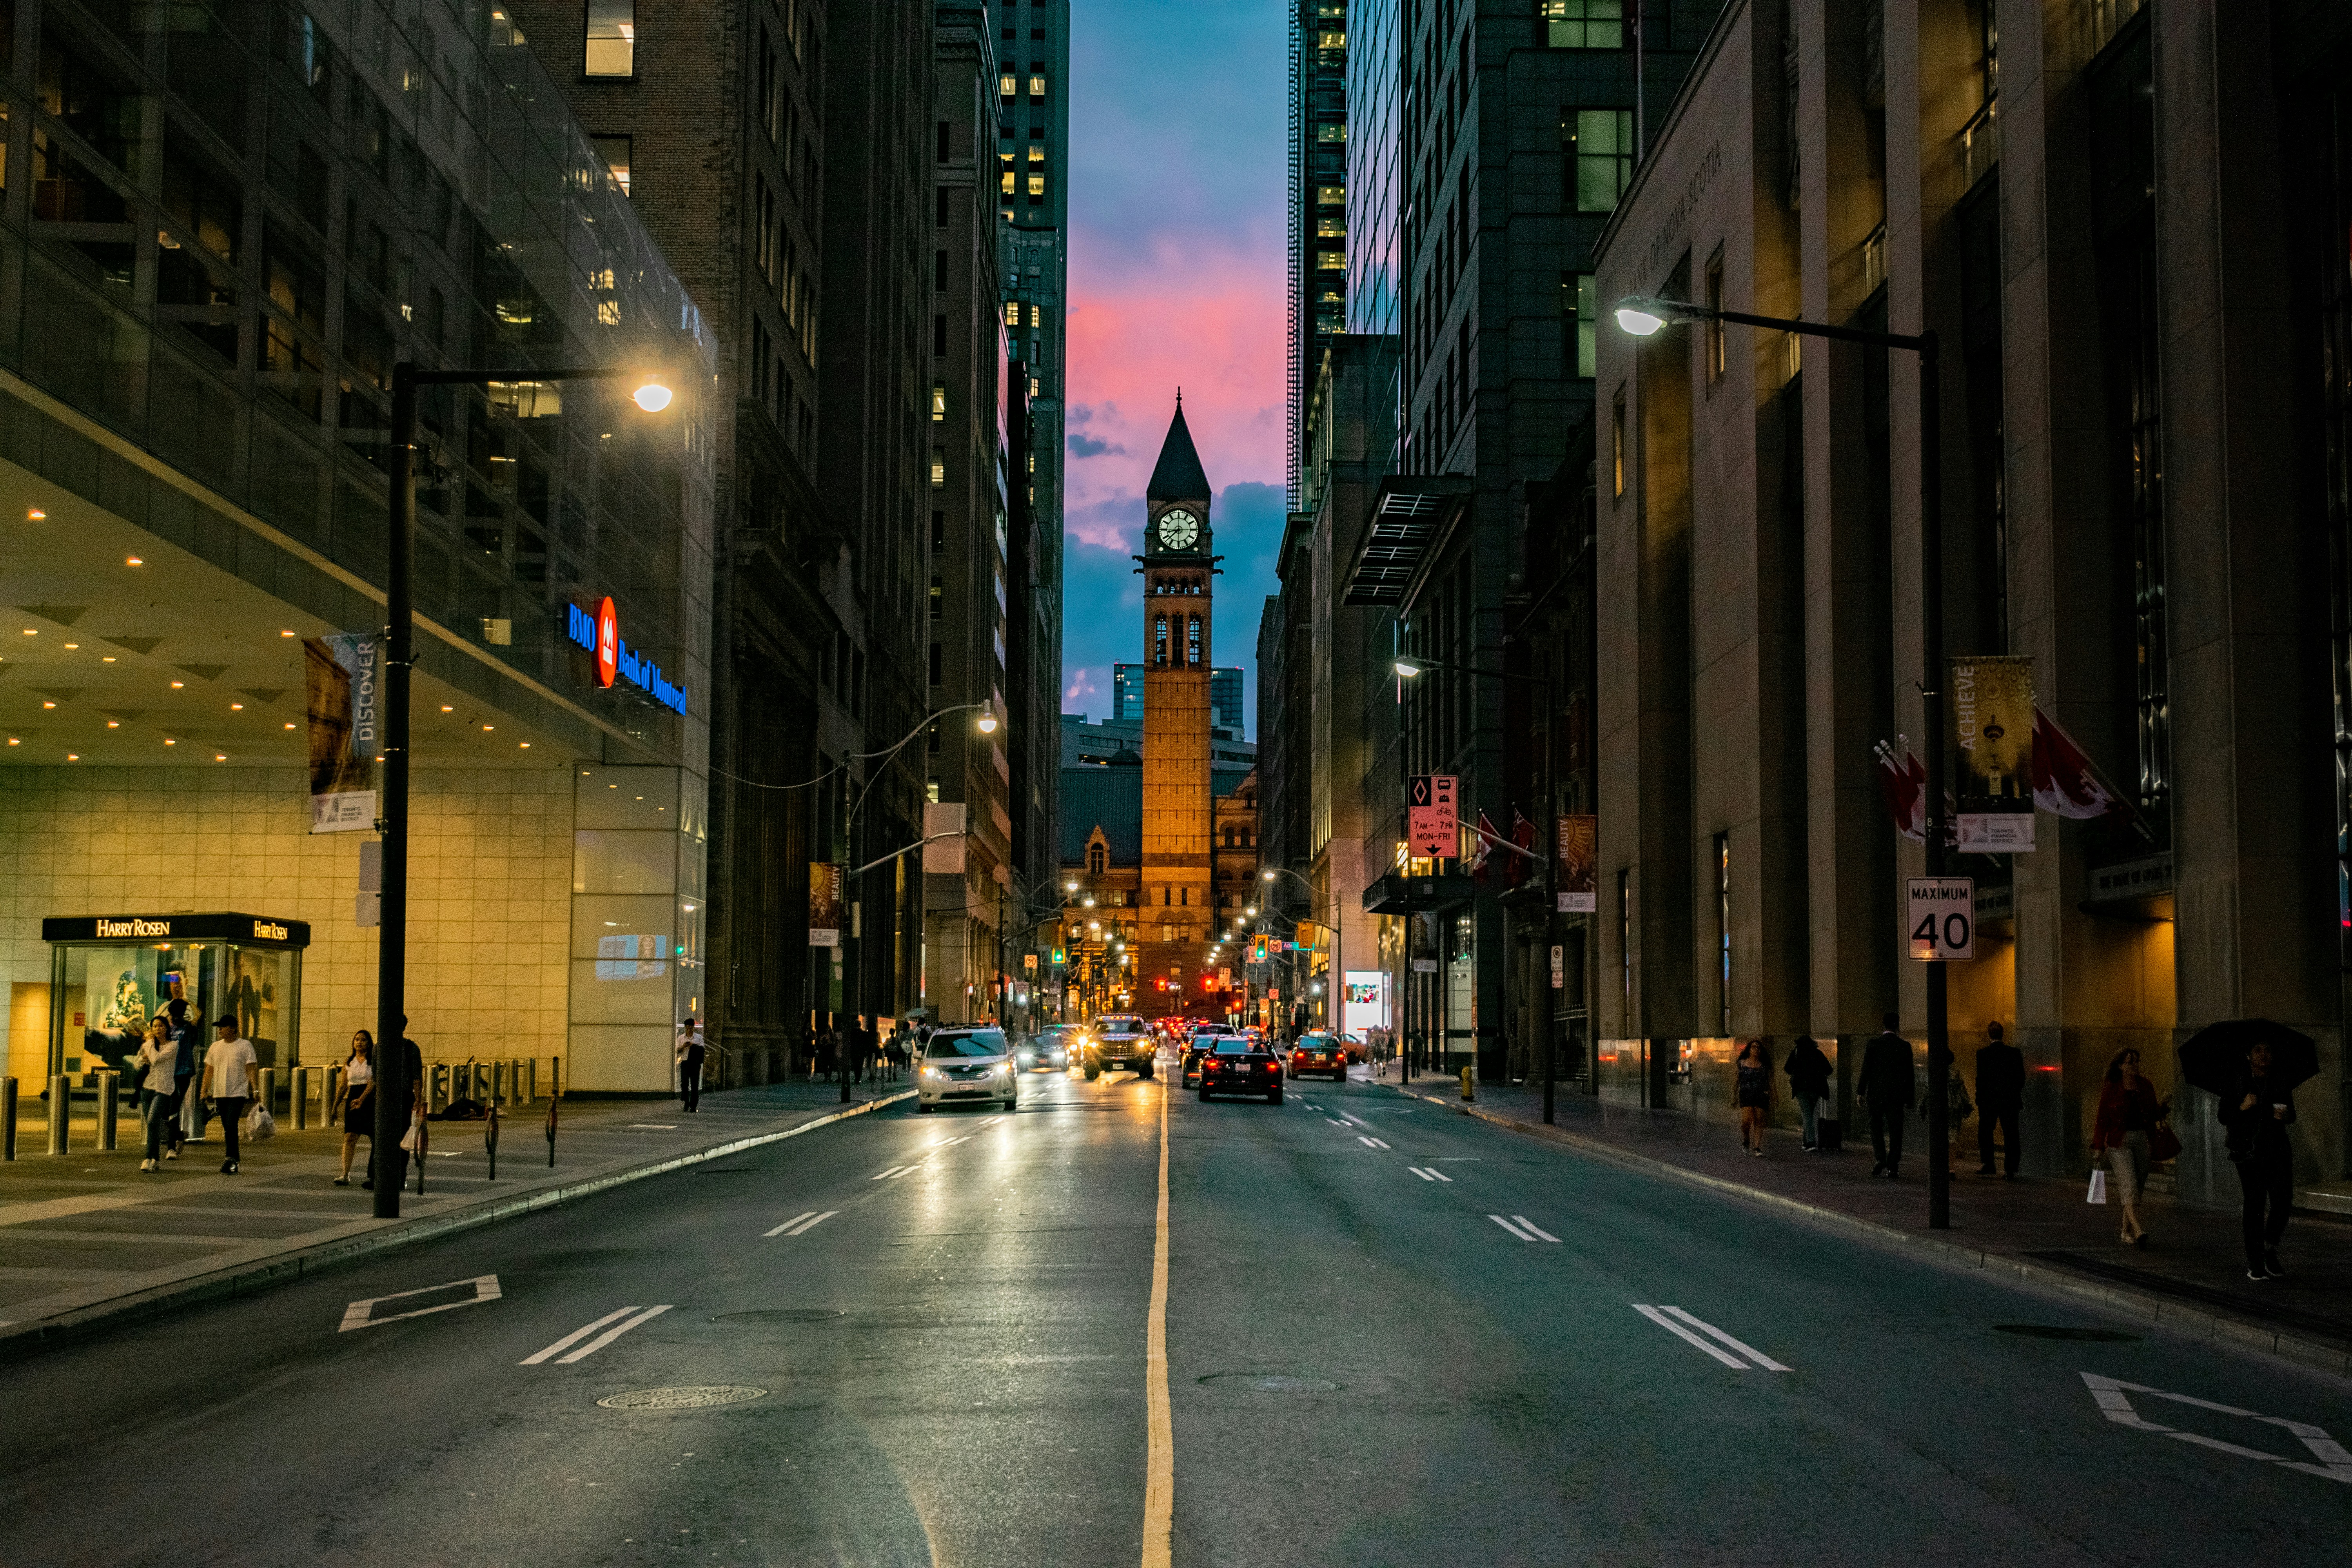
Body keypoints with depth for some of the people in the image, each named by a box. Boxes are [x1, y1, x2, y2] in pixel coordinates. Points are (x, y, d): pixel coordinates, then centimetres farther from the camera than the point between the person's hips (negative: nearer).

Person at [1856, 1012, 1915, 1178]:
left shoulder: (1873, 1043, -5)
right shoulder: (1905, 1046, 0)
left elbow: (1866, 1069, -7)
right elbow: (1910, 1075, 3)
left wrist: (1861, 1092, 0)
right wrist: (1910, 1100, 9)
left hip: (1876, 1093, -1)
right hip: (1897, 1096, 1)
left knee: (1876, 1127, 13)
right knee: (1895, 1132, 5)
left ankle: (1881, 1159, -3)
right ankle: (1891, 1167, 2)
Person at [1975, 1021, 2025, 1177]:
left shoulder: (1983, 1053, -8)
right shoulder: (2015, 1053, 1)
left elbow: (1981, 1077, -9)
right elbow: (2021, 1076, 4)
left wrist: (1979, 1098, -1)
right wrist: (2015, 1093, 14)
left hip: (1989, 1100, -2)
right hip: (2010, 1100, 3)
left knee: (1985, 1132, 12)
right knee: (2010, 1134, 4)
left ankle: (1987, 1164, 10)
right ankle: (2010, 1168, 0)